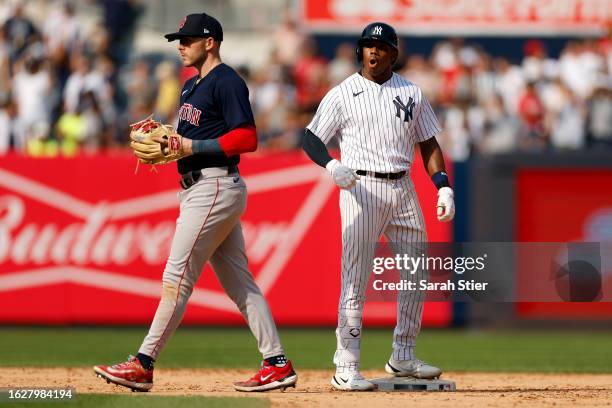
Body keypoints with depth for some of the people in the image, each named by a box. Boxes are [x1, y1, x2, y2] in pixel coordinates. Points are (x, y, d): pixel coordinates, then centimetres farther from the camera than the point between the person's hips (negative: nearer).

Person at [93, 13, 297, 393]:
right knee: (239, 282, 8)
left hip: (216, 187, -11)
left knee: (178, 276, -10)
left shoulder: (226, 82, -11)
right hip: (198, 188, 11)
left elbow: (247, 138, -18)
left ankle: (143, 365, -11)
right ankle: (278, 364, 9)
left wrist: (193, 147, -21)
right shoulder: (192, 86, 20)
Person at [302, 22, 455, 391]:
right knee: (356, 280, -9)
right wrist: (332, 165, -22)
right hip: (361, 189, -5)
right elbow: (312, 138, -1)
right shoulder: (342, 94, 0)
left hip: (403, 189, 5)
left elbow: (428, 143, 15)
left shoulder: (411, 93, 11)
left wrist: (444, 186, 3)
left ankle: (403, 357, 20)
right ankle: (346, 368, -7)